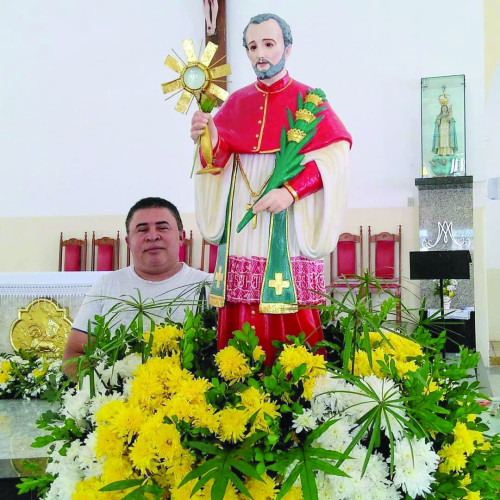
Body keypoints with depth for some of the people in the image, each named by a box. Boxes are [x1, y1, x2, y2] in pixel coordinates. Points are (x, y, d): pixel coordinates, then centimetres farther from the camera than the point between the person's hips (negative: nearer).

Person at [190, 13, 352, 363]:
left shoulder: (307, 99, 5)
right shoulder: (237, 102, 15)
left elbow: (337, 151, -8)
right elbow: (219, 157, 7)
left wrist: (292, 191, -20)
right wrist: (210, 140, -16)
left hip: (288, 215, -3)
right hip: (242, 210, 3)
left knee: (290, 316, -7)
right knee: (242, 310, 0)